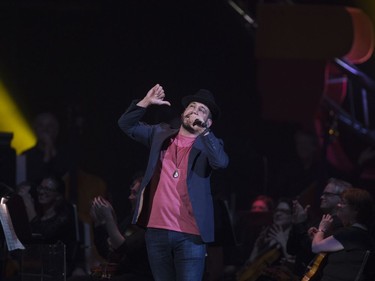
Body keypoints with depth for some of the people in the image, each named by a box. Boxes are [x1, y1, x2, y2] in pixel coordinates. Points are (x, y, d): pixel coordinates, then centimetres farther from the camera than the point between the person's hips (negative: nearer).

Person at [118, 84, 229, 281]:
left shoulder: (208, 145, 3)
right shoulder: (161, 135, 14)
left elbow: (221, 162, -18)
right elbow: (127, 124, 12)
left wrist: (203, 131, -23)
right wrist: (146, 102, -1)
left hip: (190, 235, -4)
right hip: (156, 231, 4)